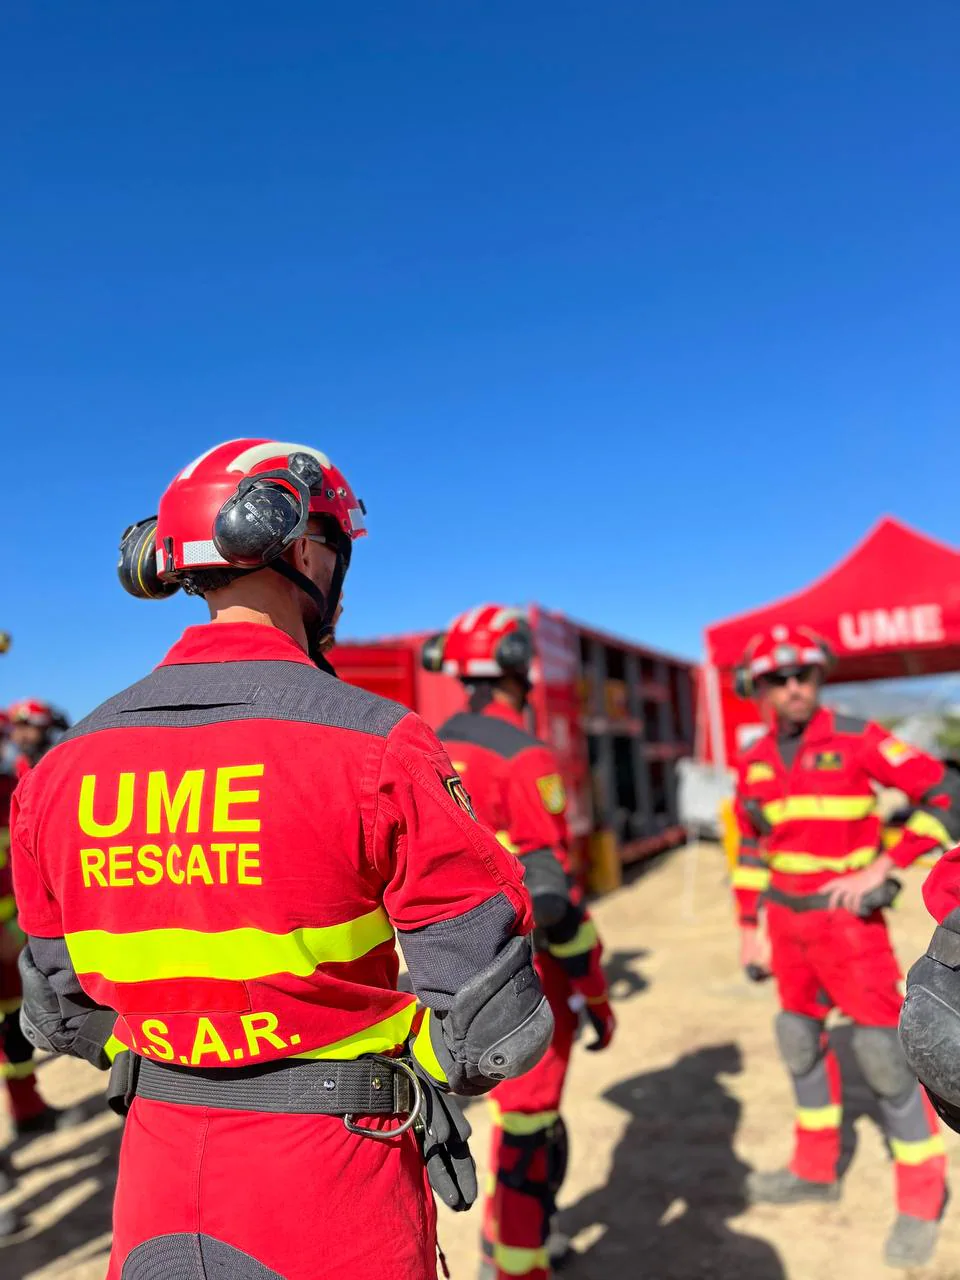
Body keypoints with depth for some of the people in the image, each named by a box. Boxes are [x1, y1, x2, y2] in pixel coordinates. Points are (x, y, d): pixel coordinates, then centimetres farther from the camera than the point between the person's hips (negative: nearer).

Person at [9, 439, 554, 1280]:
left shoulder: (63, 767, -5)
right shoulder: (373, 747, -21)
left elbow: (60, 1012, 6)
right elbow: (496, 1029, -17)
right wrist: (394, 1065, 3)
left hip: (159, 1181, 4)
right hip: (334, 1179, -3)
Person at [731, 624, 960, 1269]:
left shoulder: (856, 739, -13)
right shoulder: (755, 761, 3)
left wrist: (881, 868, -18)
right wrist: (749, 928, 12)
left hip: (849, 919, -5)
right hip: (788, 921, 6)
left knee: (886, 1054, -1)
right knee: (801, 1043, 16)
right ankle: (816, 1171, 35)